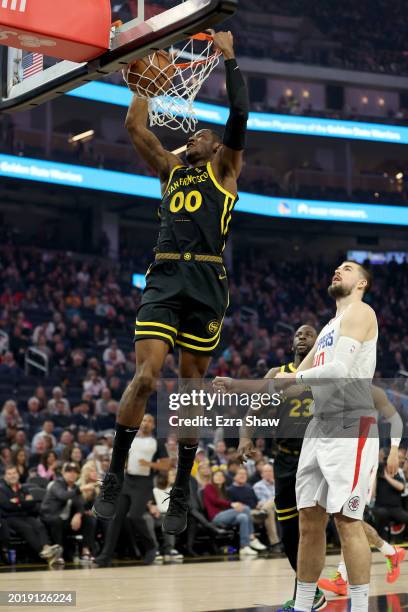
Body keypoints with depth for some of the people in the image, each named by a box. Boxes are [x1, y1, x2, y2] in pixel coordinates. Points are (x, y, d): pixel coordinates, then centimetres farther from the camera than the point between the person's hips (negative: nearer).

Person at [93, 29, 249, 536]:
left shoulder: (224, 169, 13)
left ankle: (181, 493, 9)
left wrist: (229, 58, 3)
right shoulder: (170, 170, 22)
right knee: (145, 378, -11)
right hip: (164, 279, 2)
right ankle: (115, 477, 1)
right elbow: (135, 126, 15)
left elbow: (239, 114, -1)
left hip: (207, 283, -2)